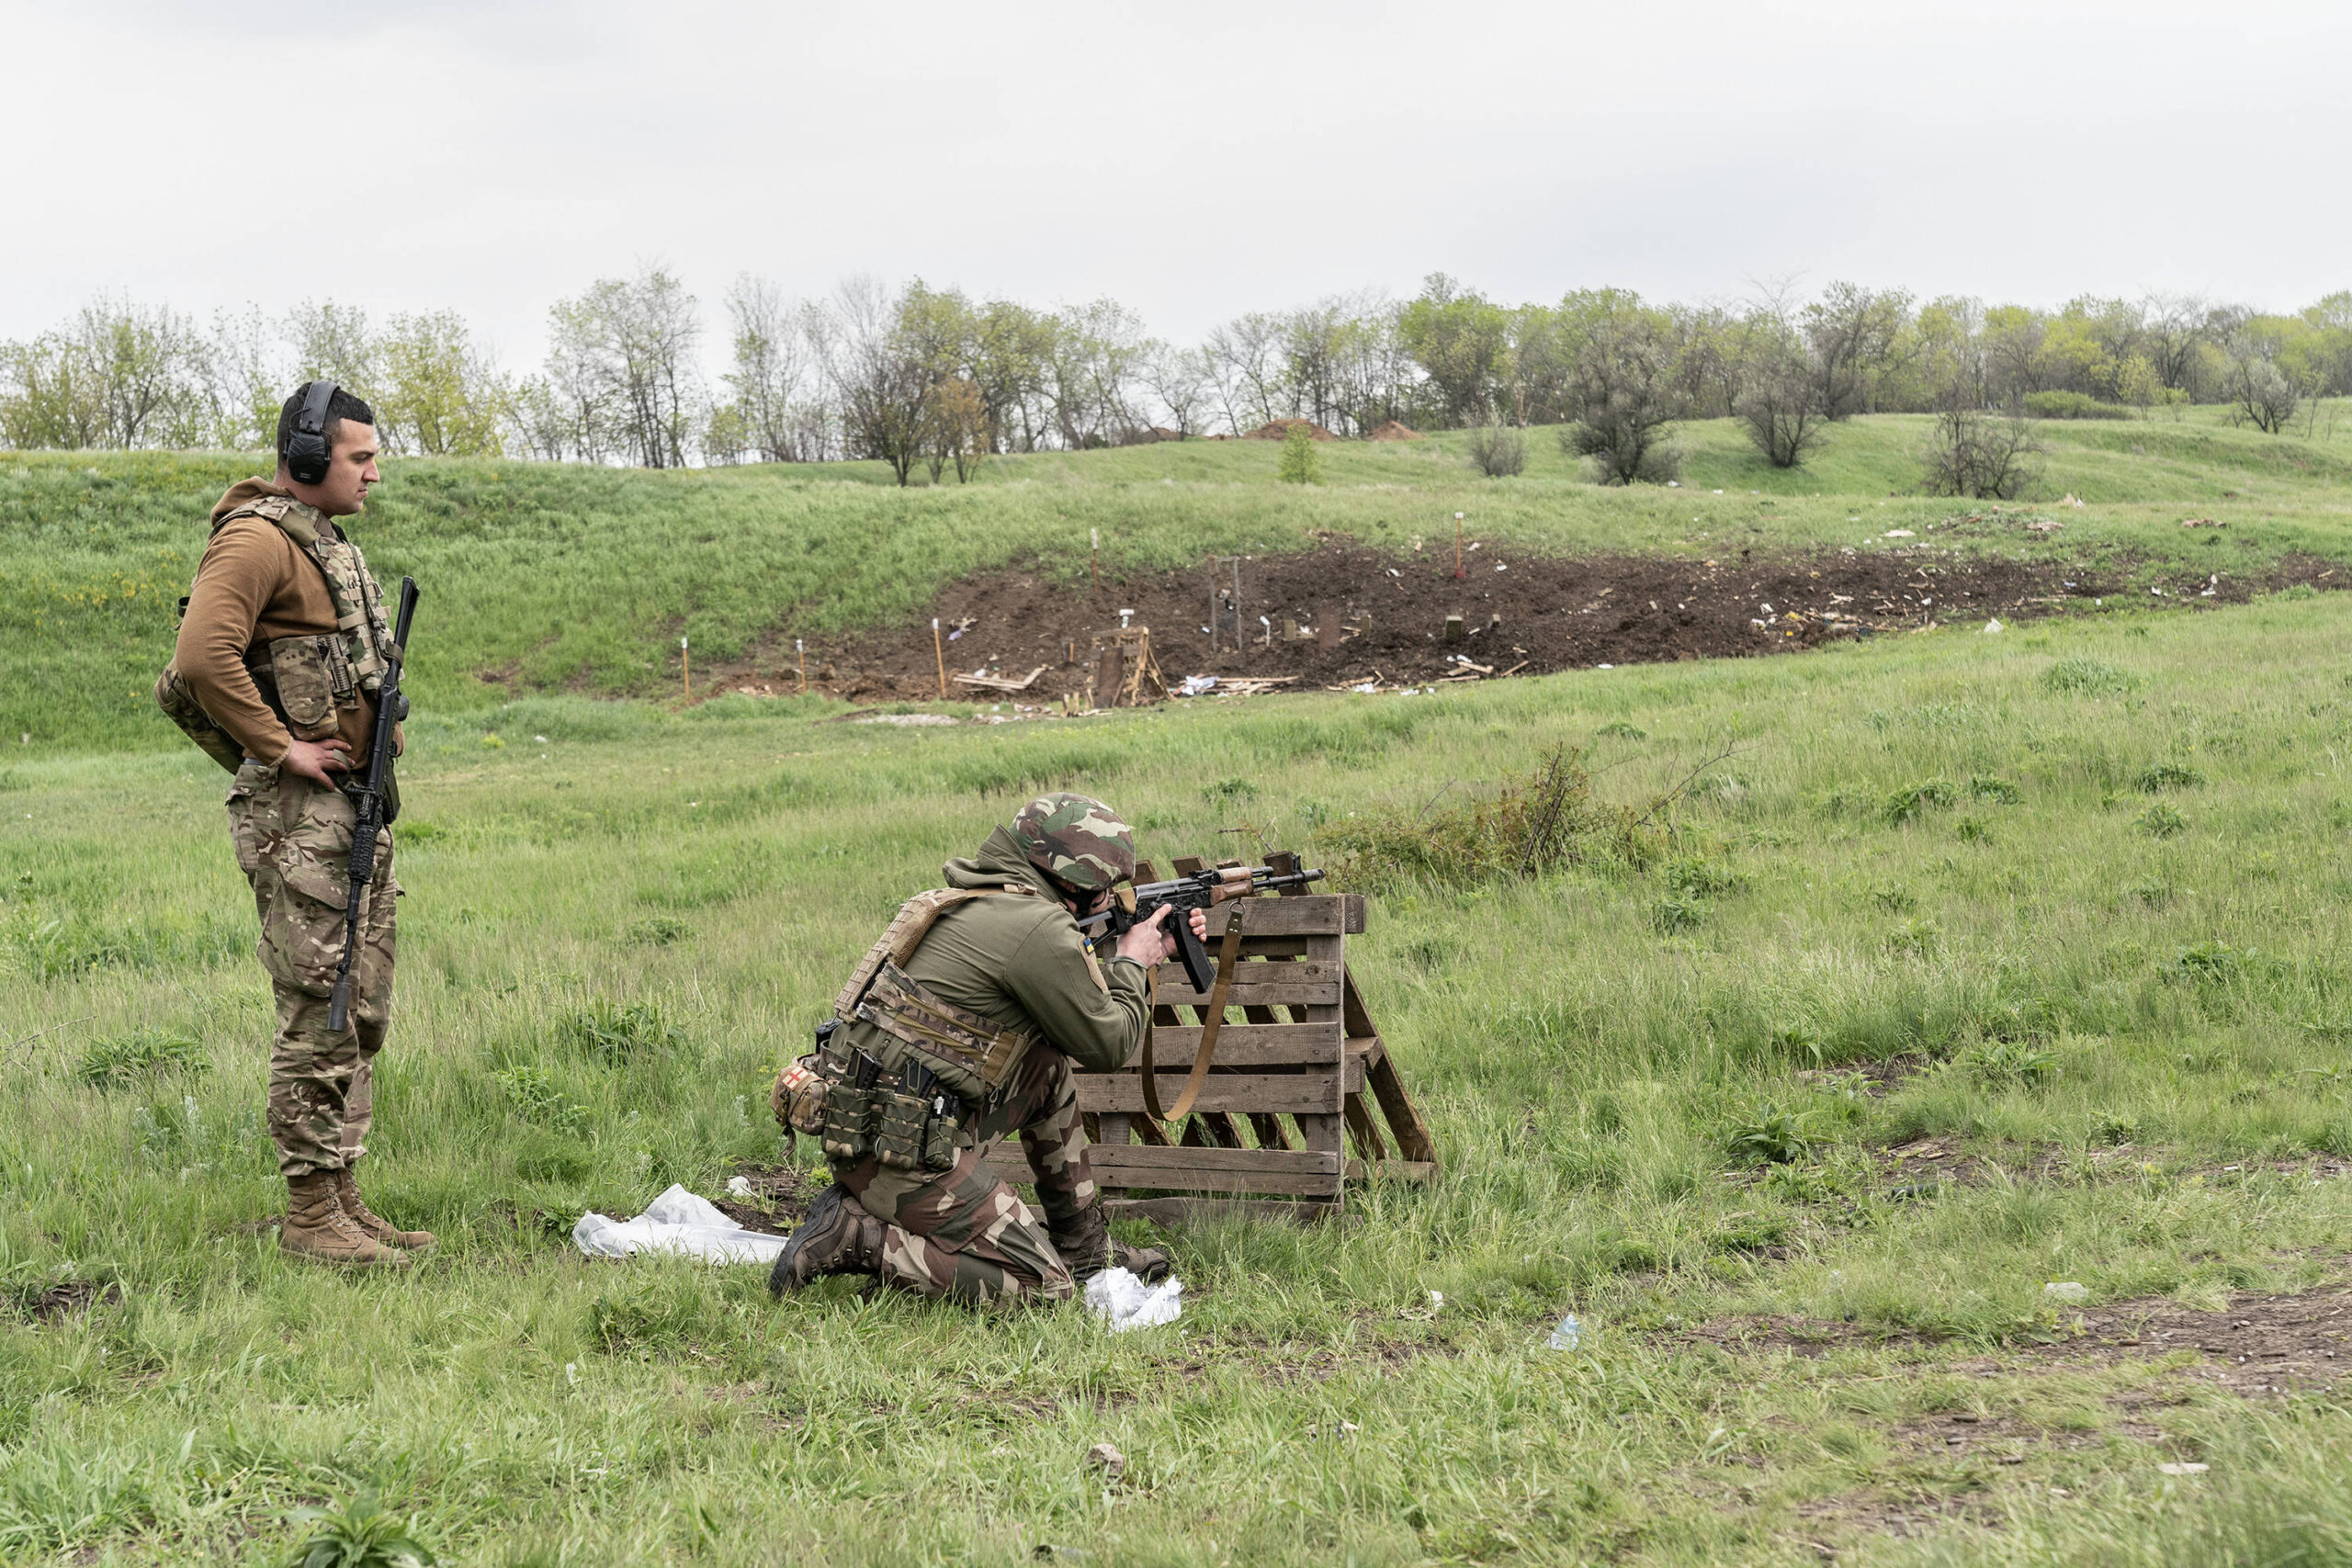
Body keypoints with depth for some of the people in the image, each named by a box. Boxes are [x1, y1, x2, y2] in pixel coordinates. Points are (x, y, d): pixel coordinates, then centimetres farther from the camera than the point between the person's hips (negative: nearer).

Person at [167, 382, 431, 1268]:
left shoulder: (331, 546, 18)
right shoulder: (258, 539, -12)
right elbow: (203, 657, -27)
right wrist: (282, 748, -20)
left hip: (356, 809, 10)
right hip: (297, 811, -10)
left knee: (362, 1014, 12)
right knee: (318, 1018, -7)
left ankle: (343, 1200, 19)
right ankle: (310, 1216, -1)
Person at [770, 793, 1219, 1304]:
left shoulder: (977, 903, 13)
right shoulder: (1038, 927, -15)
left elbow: (1075, 997, 26)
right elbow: (1109, 1045, -5)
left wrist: (1152, 953, 27)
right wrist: (1133, 963, 12)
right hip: (901, 1150, -10)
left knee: (1050, 1069, 21)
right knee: (1045, 1286, -3)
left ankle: (1085, 1250, 26)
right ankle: (854, 1236, -7)